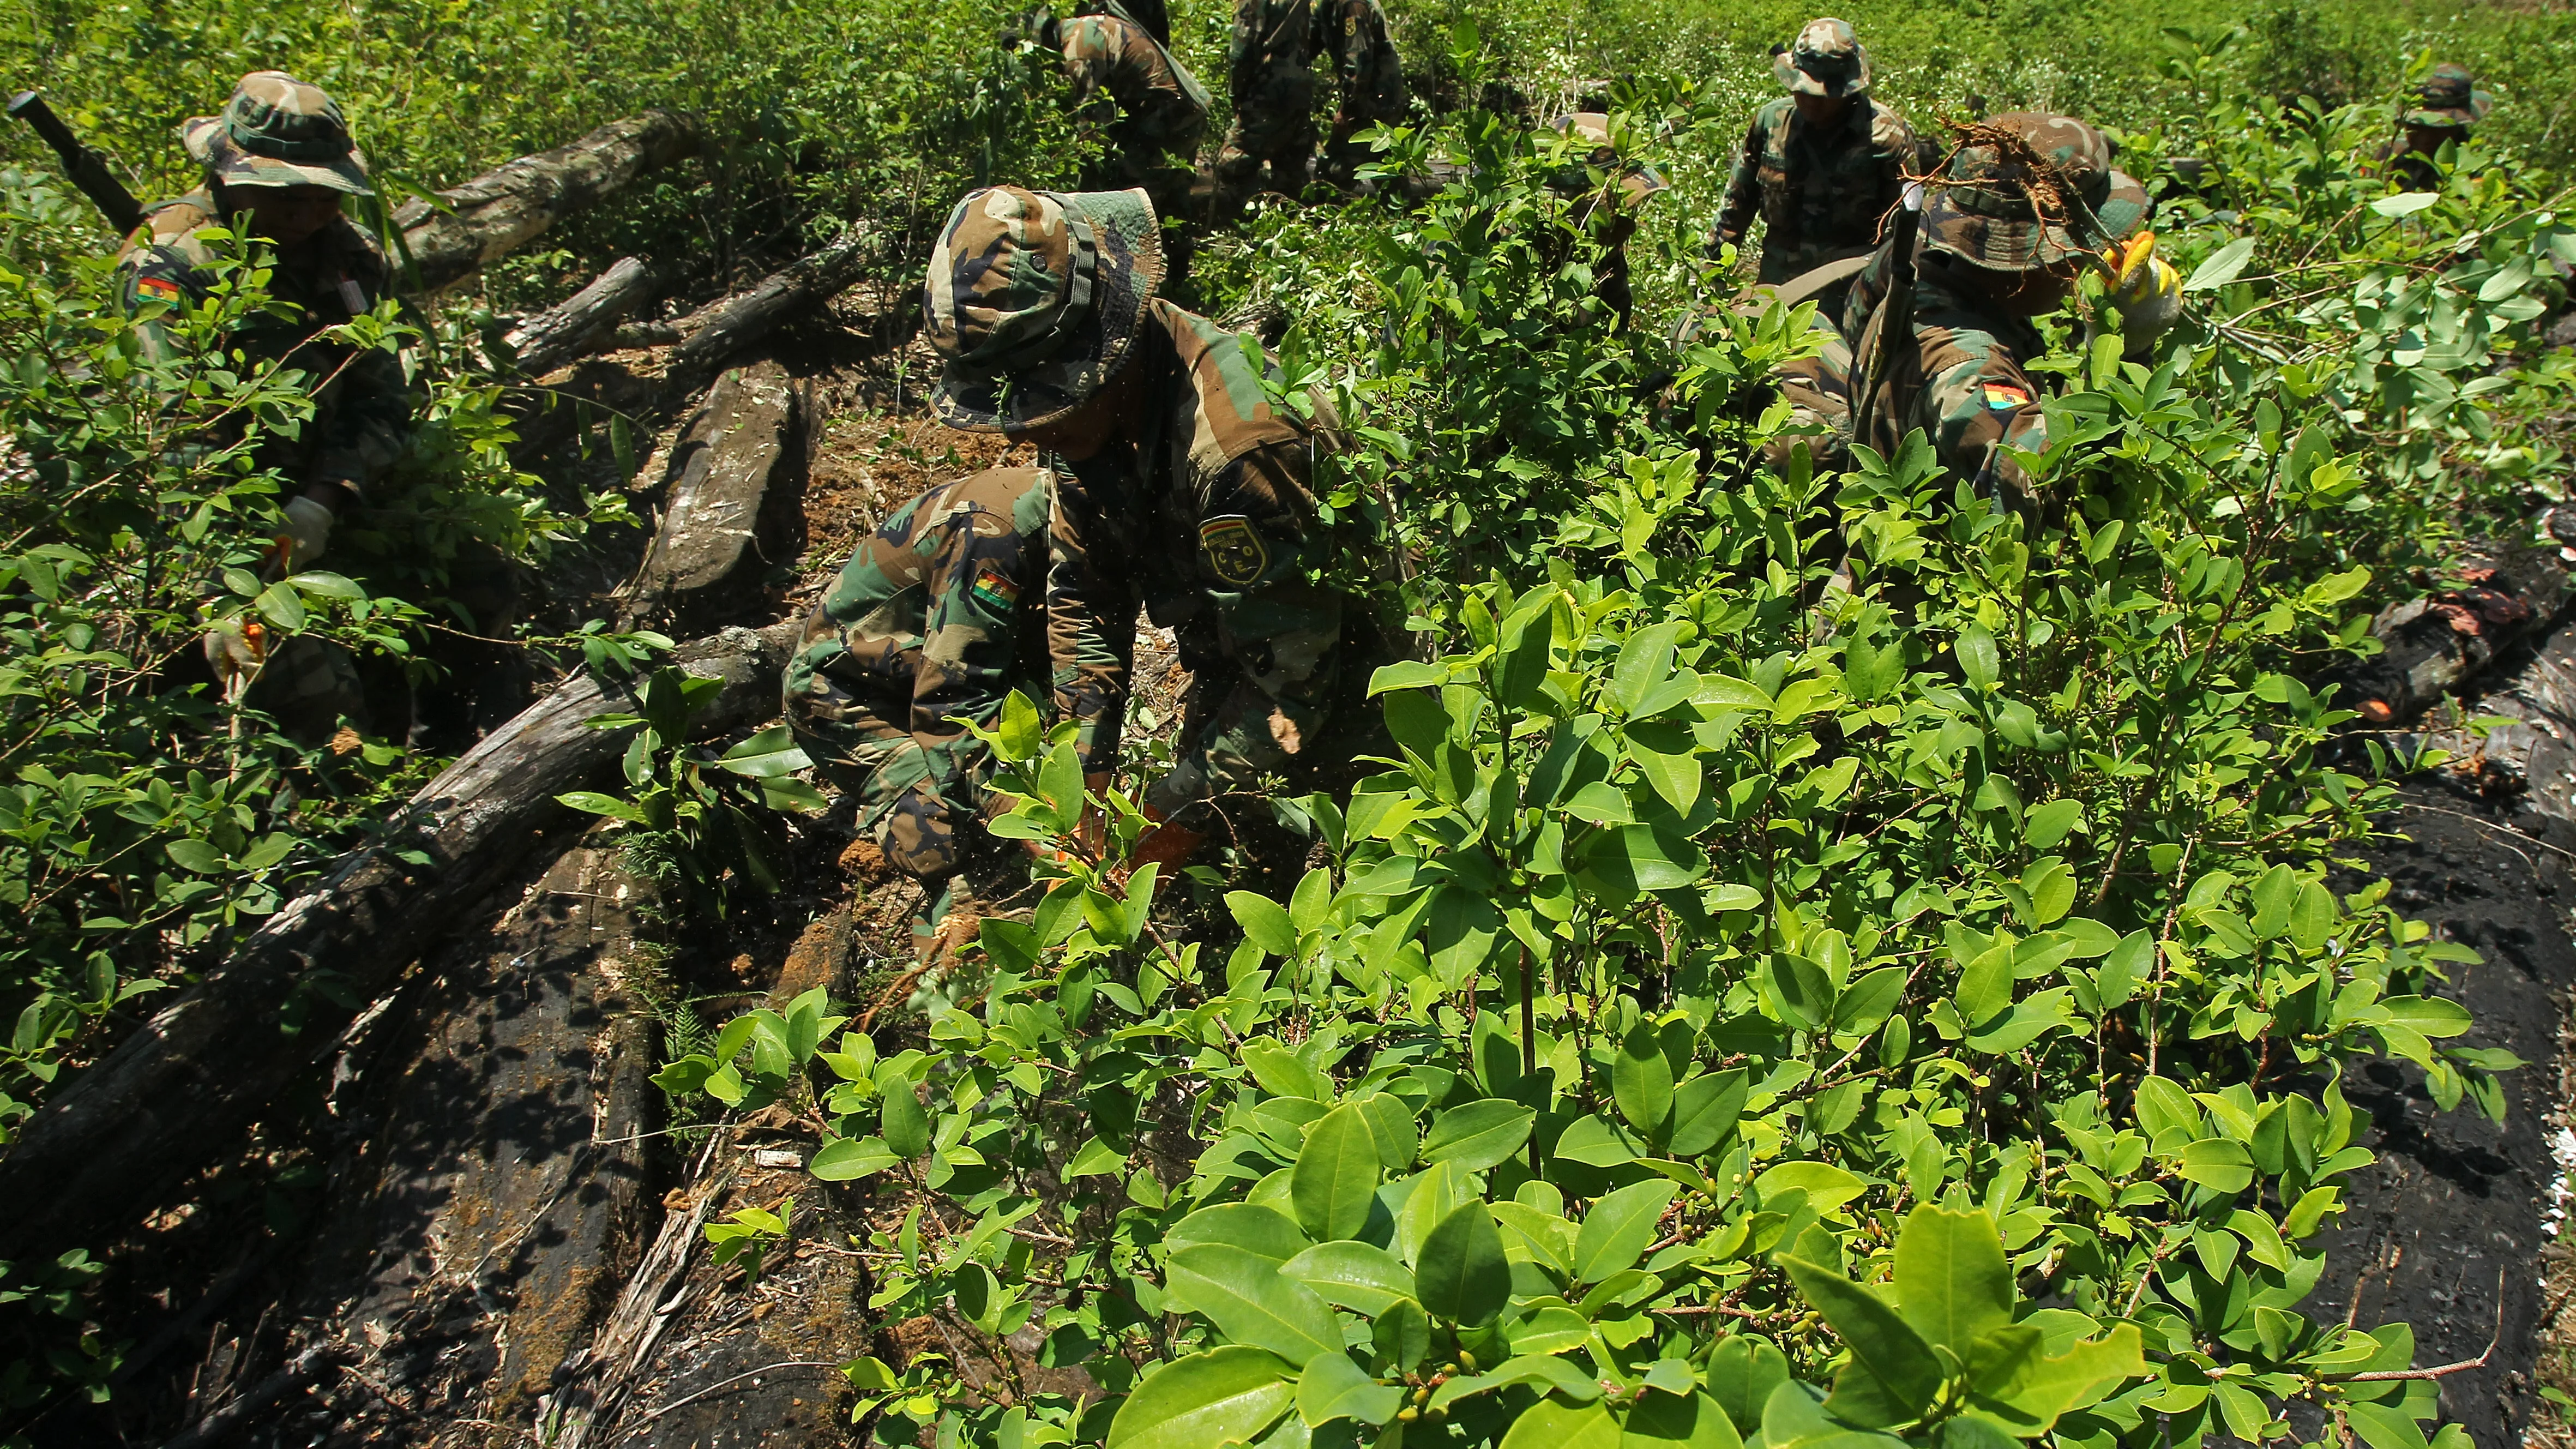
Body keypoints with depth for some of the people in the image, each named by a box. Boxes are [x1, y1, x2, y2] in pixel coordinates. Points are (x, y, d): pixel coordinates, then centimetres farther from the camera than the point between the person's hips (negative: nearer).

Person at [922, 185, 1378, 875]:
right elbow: (1084, 590, -2)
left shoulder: (1234, 439, -36)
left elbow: (1294, 677, -30)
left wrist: (1177, 809, -26)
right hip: (1228, 666, 7)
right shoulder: (1090, 396, -11)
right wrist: (1089, 769, -9)